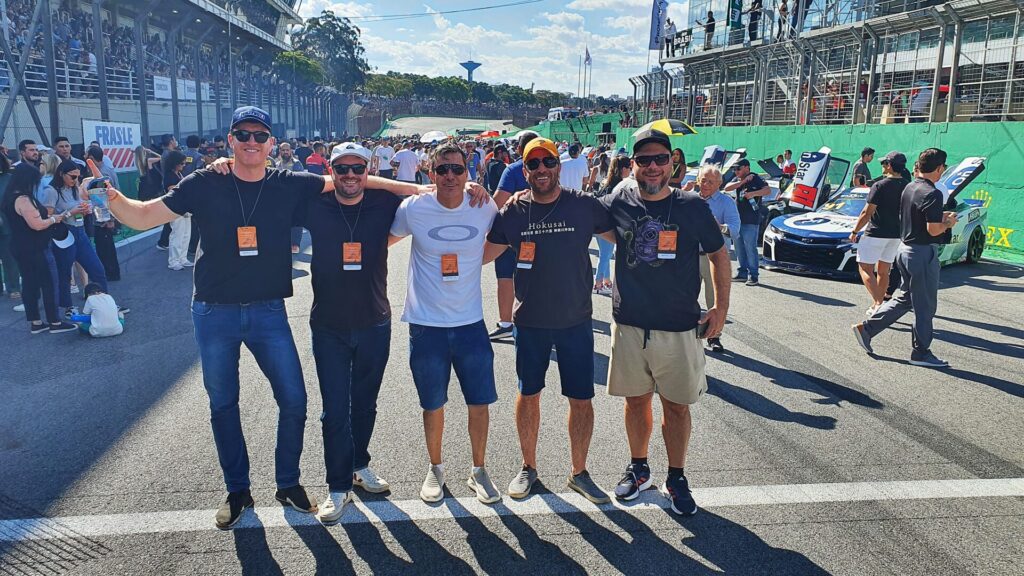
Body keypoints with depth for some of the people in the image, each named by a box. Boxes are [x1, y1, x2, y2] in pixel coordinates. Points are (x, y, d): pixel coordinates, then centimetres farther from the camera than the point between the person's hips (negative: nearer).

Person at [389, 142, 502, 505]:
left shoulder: (484, 209, -5)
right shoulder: (413, 209, -9)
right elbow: (386, 239, 9)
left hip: (471, 323, 1)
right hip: (426, 325, -1)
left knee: (480, 403, 8)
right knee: (433, 405, 12)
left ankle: (478, 471, 28)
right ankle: (435, 469, 35)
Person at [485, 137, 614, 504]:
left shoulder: (585, 206, -5)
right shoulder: (513, 212, -2)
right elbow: (483, 252, 8)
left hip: (576, 320, -1)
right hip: (530, 321, 1)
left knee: (581, 399, 6)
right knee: (529, 394, 14)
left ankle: (579, 473, 26)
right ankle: (528, 467, 33)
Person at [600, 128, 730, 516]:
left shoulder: (693, 207, -5)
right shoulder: (618, 203, -1)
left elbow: (719, 255, 5)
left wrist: (721, 307, -2)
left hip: (679, 327, -1)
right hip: (629, 324, 2)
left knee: (677, 405, 9)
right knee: (636, 400, 14)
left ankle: (676, 479, 26)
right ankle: (638, 469, 34)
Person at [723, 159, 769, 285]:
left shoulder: (756, 179, -4)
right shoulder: (737, 180, 16)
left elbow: (768, 190, -17)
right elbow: (727, 188, -3)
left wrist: (753, 193, -29)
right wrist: (743, 181, -10)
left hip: (751, 221, -7)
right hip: (738, 219, 7)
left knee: (750, 248, -8)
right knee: (739, 248, 11)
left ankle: (753, 275, -3)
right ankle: (742, 273, 20)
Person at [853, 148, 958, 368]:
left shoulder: (909, 188, 7)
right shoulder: (932, 194, -19)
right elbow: (933, 230, -23)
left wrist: (940, 216, 17)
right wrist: (948, 223, -4)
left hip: (905, 249, 9)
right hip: (923, 253, -9)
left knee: (904, 299, 19)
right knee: (925, 307, 4)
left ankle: (866, 328, 15)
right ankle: (921, 352, 13)